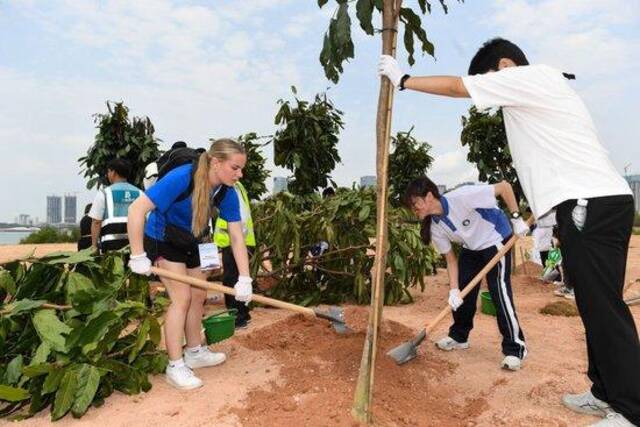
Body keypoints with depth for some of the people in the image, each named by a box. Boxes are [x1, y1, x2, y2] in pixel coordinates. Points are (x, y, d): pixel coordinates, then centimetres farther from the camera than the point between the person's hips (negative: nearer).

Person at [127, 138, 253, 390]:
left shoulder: (227, 193, -17)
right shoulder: (181, 178, -35)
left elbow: (237, 238, -16)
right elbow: (137, 209, -33)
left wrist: (245, 279, -22)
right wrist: (138, 256, -30)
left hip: (190, 243, 7)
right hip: (162, 240, -7)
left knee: (199, 295, 12)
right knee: (182, 297, -12)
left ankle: (195, 353, 30)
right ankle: (175, 367, 2)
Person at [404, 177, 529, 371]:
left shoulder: (461, 196, -33)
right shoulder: (435, 228, -13)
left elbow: (504, 186, -25)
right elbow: (451, 259, -7)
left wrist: (516, 218, -25)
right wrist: (453, 290, -15)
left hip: (496, 240, -6)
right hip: (470, 249, 6)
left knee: (499, 291, -15)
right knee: (462, 293, 6)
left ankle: (515, 349, -3)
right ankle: (459, 336, 26)